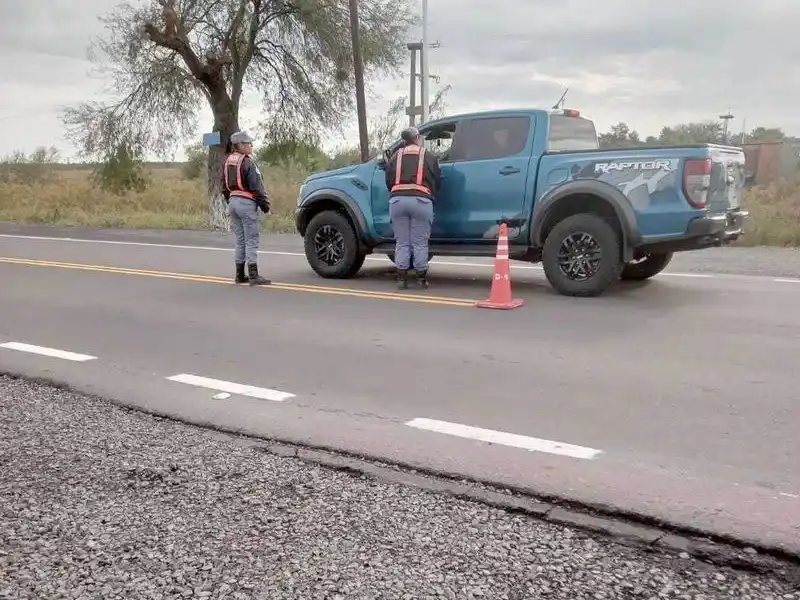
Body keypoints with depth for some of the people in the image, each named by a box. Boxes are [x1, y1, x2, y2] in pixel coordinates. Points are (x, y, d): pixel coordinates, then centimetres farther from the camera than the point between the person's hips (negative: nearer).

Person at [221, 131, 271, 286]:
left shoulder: (228, 162, 13)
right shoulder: (247, 162, -13)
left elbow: (225, 187, 19)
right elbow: (257, 186, -15)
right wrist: (265, 206, -10)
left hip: (233, 202, 8)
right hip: (247, 203, -8)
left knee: (240, 240, 13)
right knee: (252, 240, -5)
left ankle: (240, 275, 16)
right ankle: (253, 276, -6)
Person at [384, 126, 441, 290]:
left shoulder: (396, 156, 19)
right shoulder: (430, 157, 14)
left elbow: (389, 181, 19)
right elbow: (437, 182, 16)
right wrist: (431, 196, 33)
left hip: (397, 200, 2)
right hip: (421, 201, -2)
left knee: (401, 242, 6)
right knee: (420, 243, 2)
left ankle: (401, 279, 5)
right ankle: (421, 279, 5)